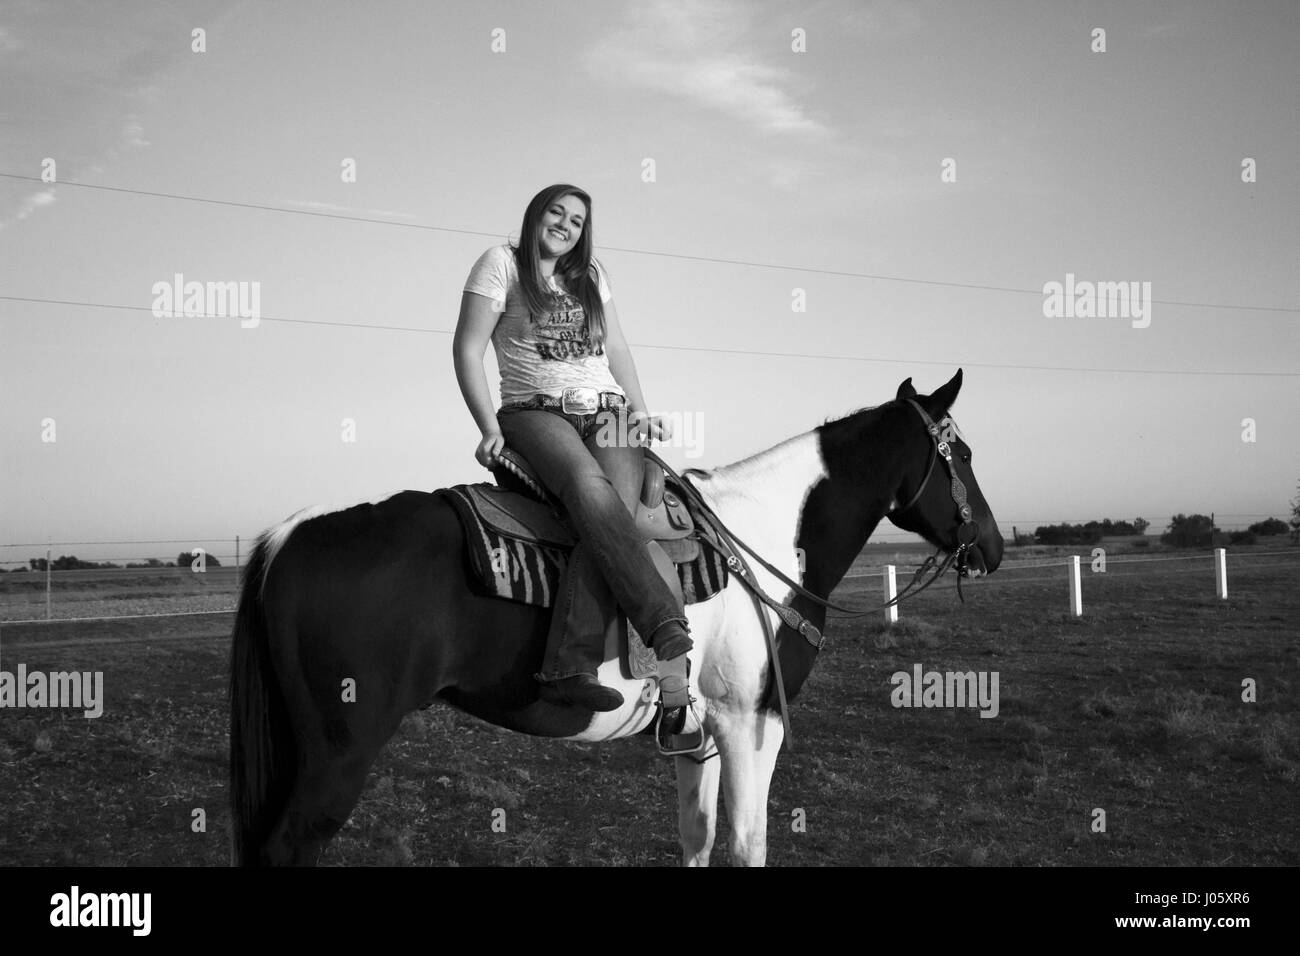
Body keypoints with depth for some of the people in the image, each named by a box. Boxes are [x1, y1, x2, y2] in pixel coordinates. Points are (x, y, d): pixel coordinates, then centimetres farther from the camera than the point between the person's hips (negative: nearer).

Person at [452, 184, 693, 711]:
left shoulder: (591, 275, 22)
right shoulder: (502, 263, 6)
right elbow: (467, 349, 0)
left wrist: (641, 412, 10)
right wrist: (489, 427, -9)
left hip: (607, 411, 4)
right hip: (536, 412, -4)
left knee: (616, 508, -27)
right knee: (589, 486, -36)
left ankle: (569, 668, -35)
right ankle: (667, 627, -42)